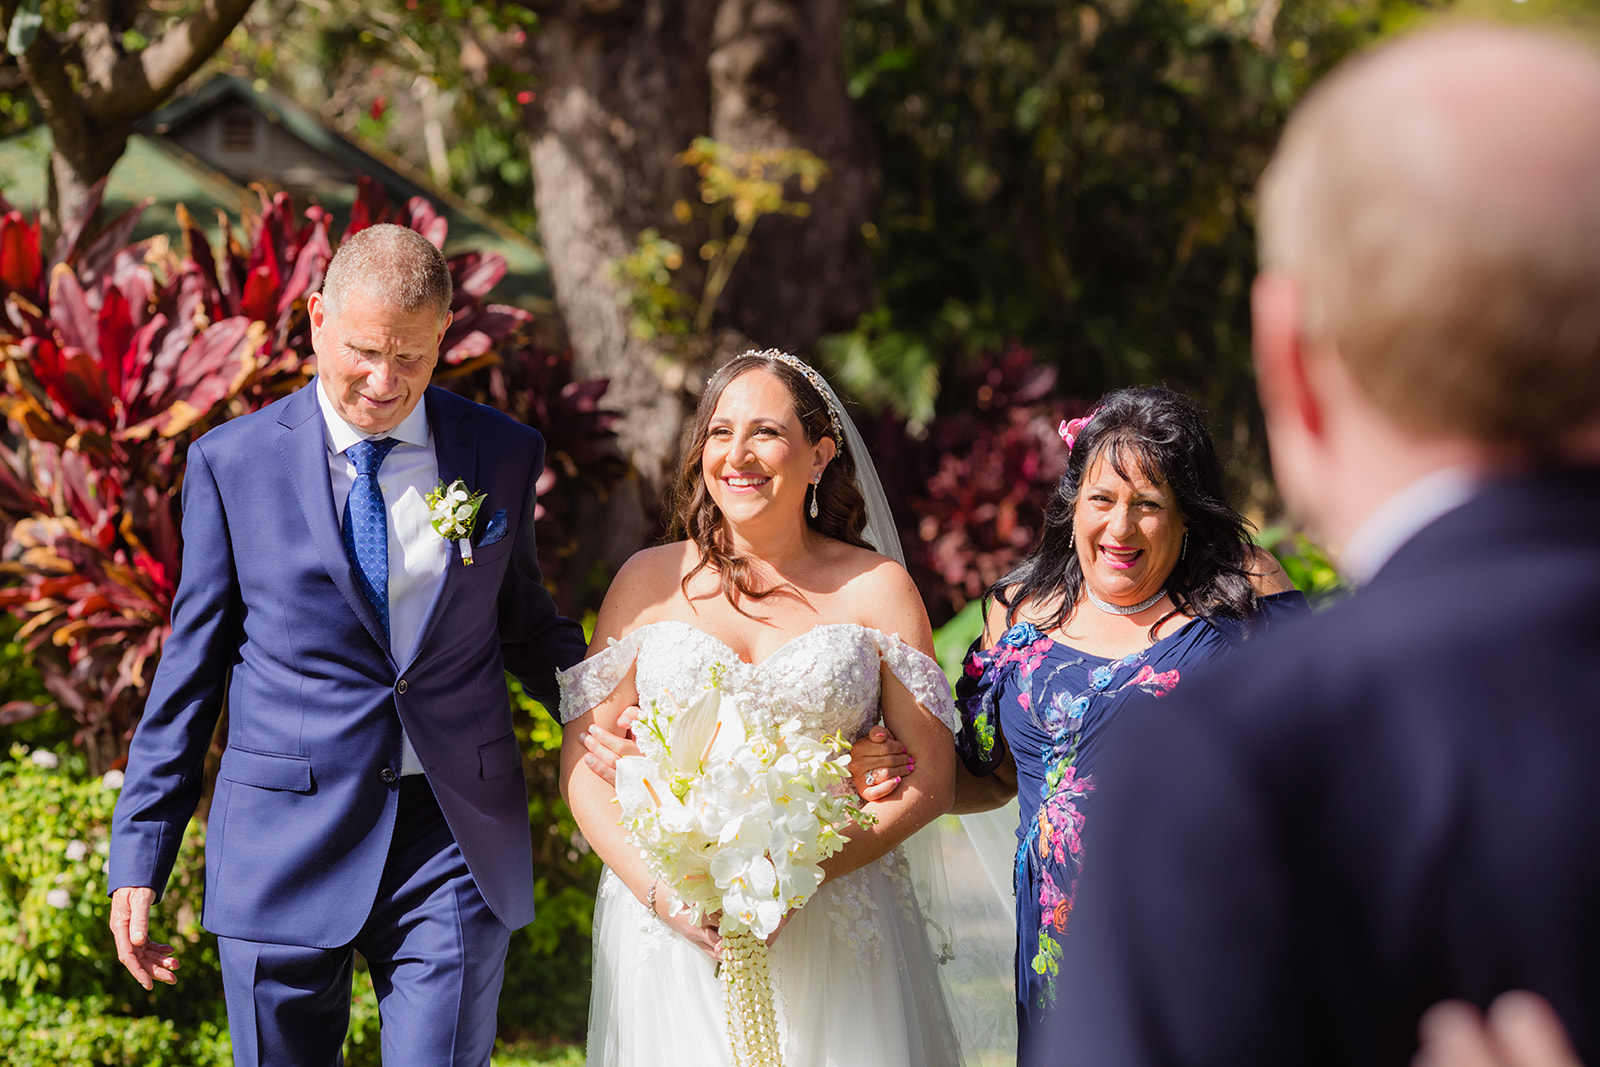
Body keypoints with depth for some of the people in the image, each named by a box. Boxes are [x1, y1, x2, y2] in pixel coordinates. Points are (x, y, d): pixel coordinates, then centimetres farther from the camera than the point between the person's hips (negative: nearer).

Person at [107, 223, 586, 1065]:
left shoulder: (504, 456, 4)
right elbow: (192, 665, 3)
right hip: (283, 853, -1)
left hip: (454, 842, 1)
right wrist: (139, 860, 1)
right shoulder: (230, 463, 0)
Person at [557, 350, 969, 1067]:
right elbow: (584, 764, 3)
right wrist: (661, 888, -13)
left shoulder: (877, 588, 3)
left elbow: (932, 776, 0)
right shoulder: (649, 581, 5)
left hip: (833, 925, 0)